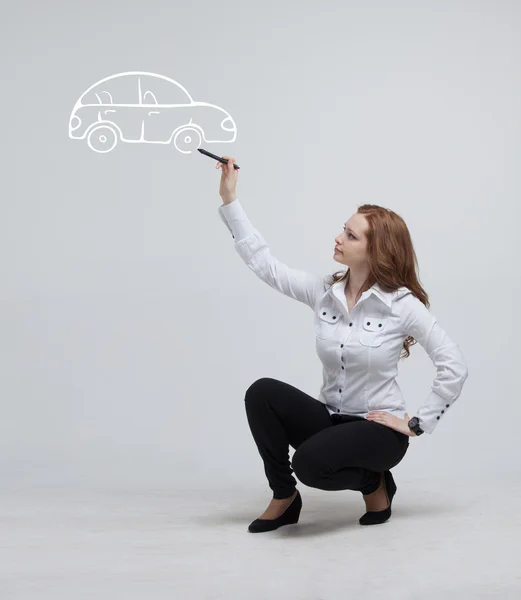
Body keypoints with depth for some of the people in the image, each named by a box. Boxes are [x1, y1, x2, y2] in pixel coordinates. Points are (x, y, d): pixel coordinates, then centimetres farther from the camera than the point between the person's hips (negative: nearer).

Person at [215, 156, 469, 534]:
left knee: (310, 462, -32)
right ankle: (284, 498, -4)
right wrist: (230, 199, -5)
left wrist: (418, 424, -13)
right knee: (262, 393, -21)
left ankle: (373, 482, 2)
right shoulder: (323, 292, 0)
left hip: (379, 429, -5)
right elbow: (264, 262, -2)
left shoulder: (402, 304, -13)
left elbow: (454, 367, -13)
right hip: (330, 417, 5)